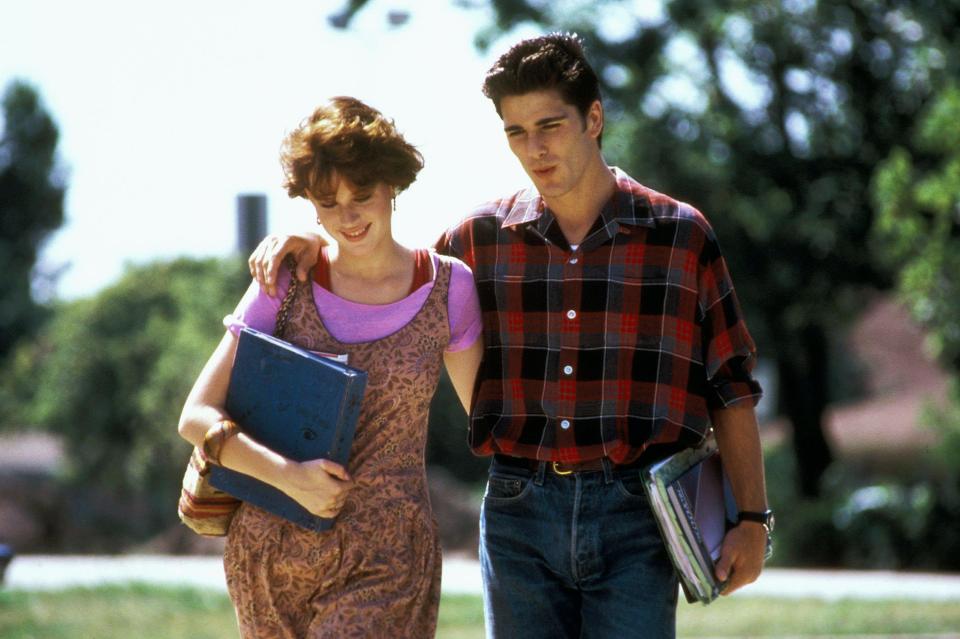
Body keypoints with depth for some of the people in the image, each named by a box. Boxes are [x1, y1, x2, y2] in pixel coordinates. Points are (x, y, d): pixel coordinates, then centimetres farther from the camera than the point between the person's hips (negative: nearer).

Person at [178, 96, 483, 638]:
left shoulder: (447, 287, 1)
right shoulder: (287, 285, 0)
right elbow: (196, 417, -4)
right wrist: (287, 475, -18)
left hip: (387, 565, -2)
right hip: (274, 550, 2)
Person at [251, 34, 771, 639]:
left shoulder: (680, 234, 2)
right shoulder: (484, 238, 7)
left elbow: (732, 388, 5)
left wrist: (752, 519, 1)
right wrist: (309, 243, 3)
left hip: (633, 518, -2)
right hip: (519, 516, 2)